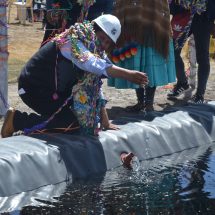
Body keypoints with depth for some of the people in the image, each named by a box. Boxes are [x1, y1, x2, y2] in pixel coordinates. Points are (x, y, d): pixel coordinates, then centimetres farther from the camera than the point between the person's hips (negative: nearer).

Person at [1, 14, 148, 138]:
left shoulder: (95, 51, 9)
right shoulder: (73, 42, -19)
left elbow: (96, 88, 10)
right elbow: (92, 64, -39)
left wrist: (105, 122, 4)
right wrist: (127, 74, -46)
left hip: (53, 90, 10)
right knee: (73, 123, -18)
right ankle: (18, 120, -9)